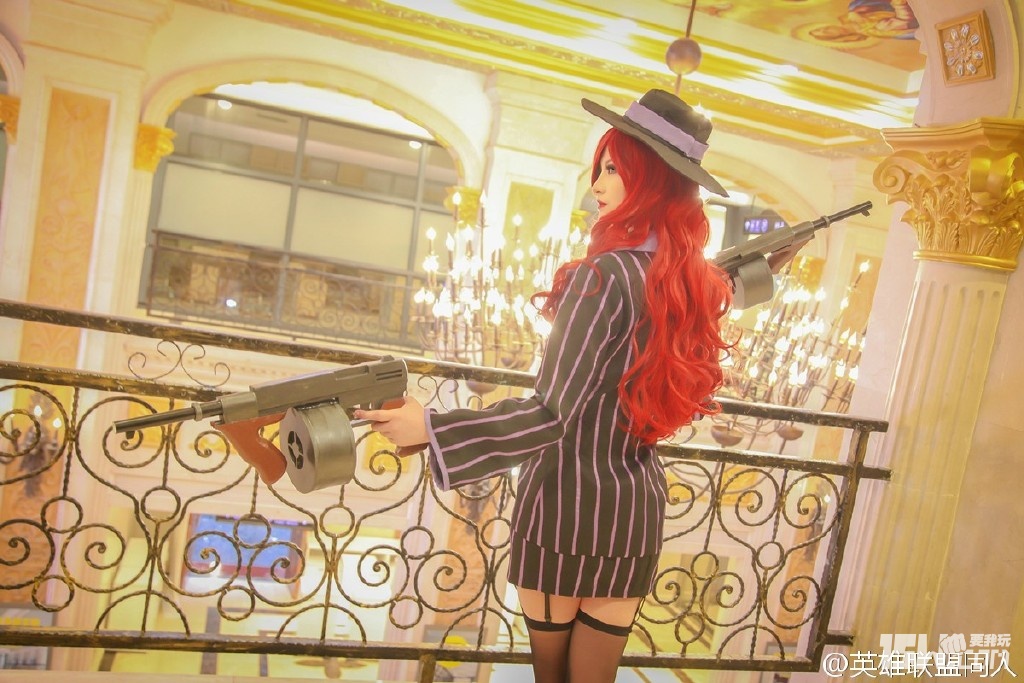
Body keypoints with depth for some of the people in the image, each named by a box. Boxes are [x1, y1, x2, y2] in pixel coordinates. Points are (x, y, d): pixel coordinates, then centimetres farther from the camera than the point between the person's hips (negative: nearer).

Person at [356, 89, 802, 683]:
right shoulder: (697, 283, 3)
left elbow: (551, 415, -23)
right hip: (639, 508, 6)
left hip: (567, 502, -6)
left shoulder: (605, 275, -17)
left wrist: (431, 427, -23)